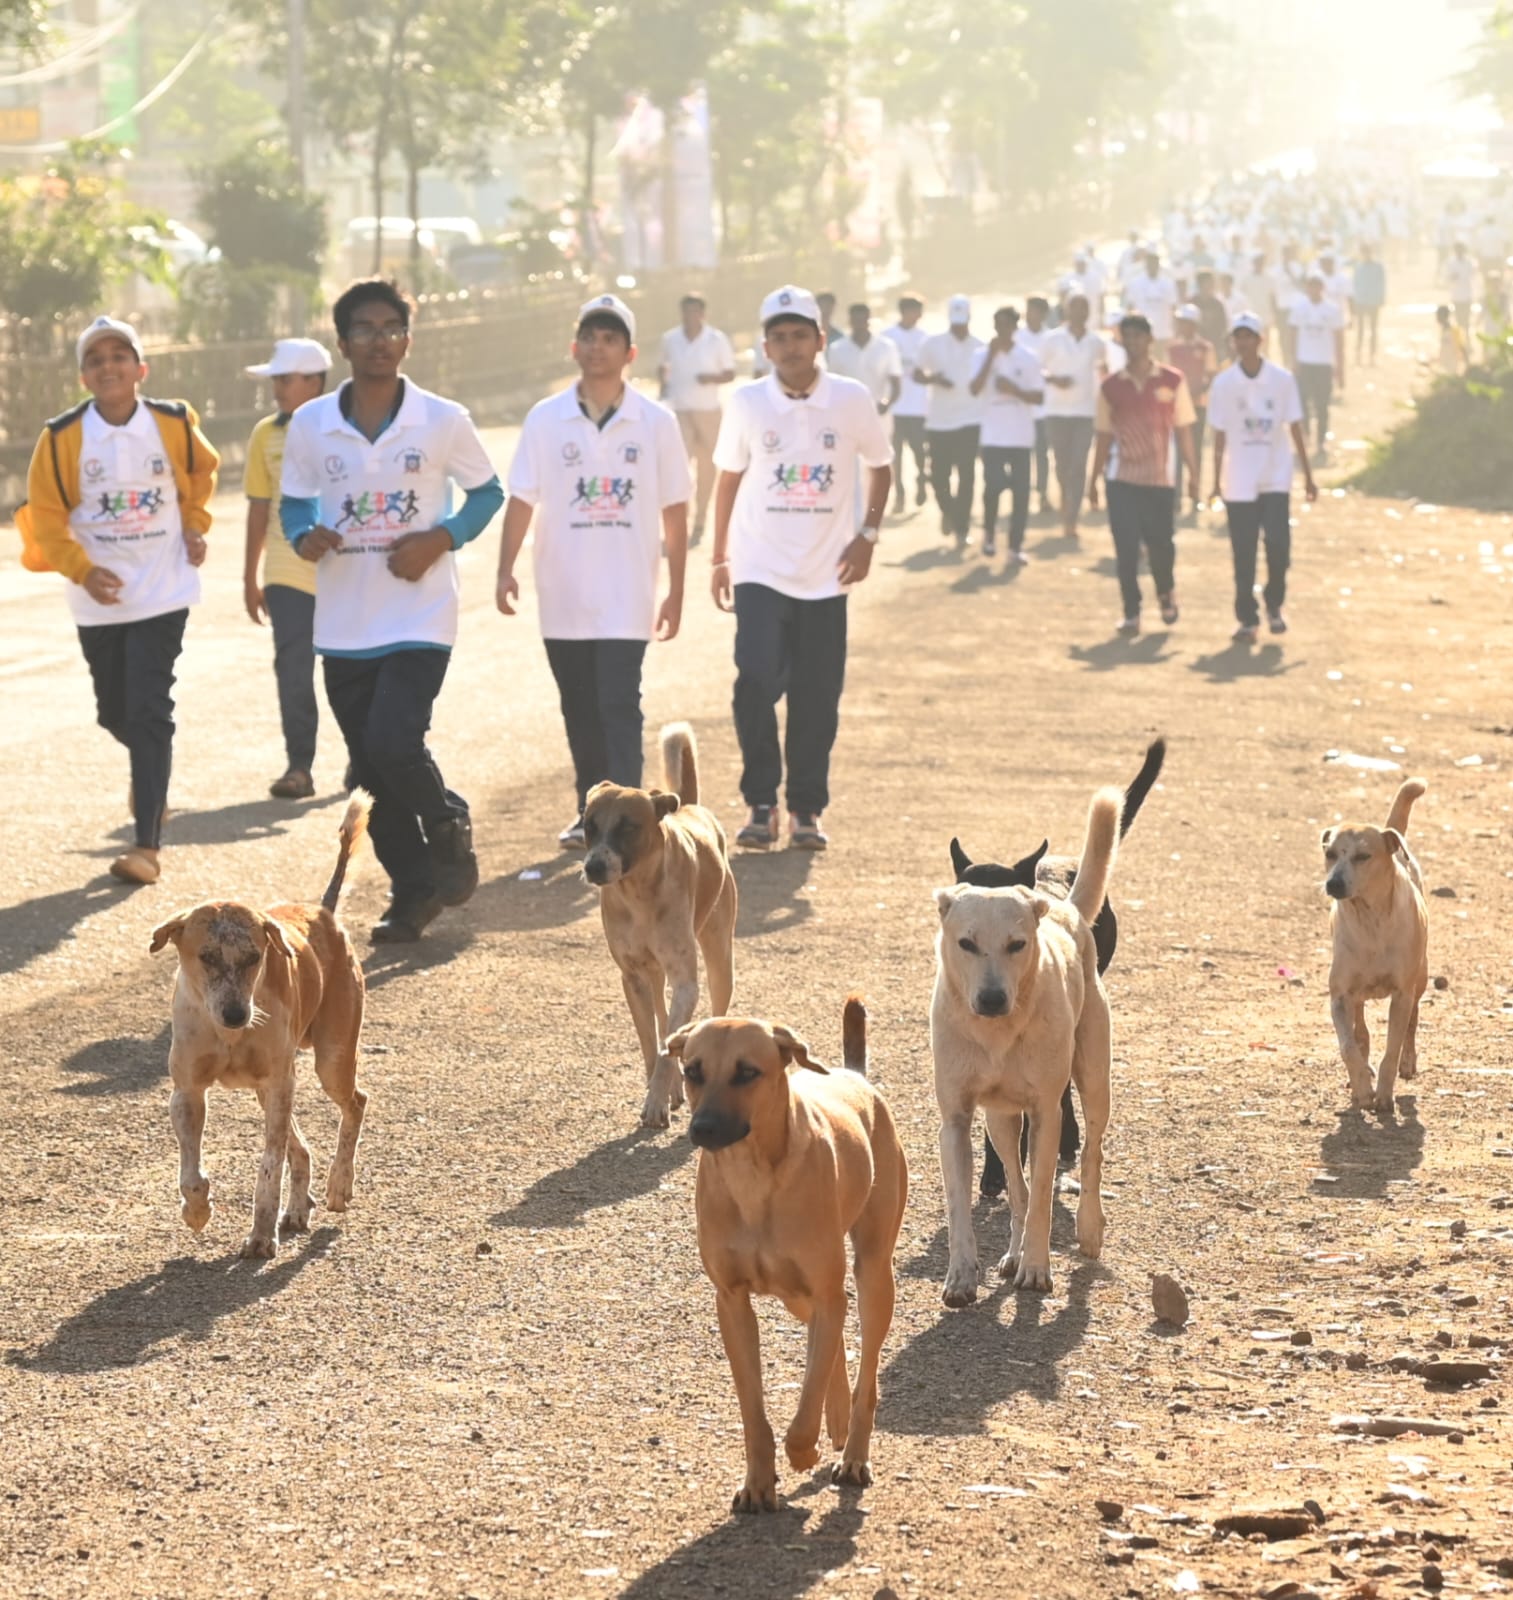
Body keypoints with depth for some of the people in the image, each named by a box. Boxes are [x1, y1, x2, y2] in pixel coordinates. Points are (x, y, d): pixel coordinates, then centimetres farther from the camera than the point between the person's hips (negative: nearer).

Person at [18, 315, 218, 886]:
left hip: (162, 593, -2)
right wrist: (83, 569, -17)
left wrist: (195, 526, 4)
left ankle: (147, 844, -11)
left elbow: (202, 472, 15)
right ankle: (150, 773, 49)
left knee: (149, 712, -11)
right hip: (98, 598, 2)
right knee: (114, 712, 13)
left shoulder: (174, 424, -7)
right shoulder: (63, 437, -10)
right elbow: (45, 515, -5)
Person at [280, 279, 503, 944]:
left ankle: (449, 827, 11)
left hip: (418, 620, -3)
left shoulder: (443, 421, -4)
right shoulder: (309, 426, 1)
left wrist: (442, 538, -11)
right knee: (370, 770, 7)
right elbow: (294, 502, 12)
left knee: (394, 744, -20)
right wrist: (305, 535, -11)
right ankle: (412, 893, 23)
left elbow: (487, 491, 7)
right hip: (344, 624, 3)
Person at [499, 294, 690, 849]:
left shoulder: (656, 423, -1)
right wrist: (506, 569, -12)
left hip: (627, 597, -2)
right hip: (563, 595, 2)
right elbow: (522, 500, 0)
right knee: (580, 711, 11)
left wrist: (676, 591, 3)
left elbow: (673, 512, 3)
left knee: (619, 705, -11)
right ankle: (590, 812, 24)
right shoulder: (546, 419, 1)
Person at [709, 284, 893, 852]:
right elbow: (729, 478, 10)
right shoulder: (748, 403, -1)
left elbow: (880, 465, 11)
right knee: (756, 681, -15)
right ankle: (760, 804, -3)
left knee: (817, 699, 3)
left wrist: (867, 534, -1)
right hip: (761, 571, -1)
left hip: (826, 576, 1)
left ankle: (807, 810, 17)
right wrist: (720, 558, 10)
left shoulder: (851, 400, -3)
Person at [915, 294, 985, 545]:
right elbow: (917, 374, 5)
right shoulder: (933, 344, 2)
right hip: (939, 420, 0)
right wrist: (932, 379, -14)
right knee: (939, 474, 2)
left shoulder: (980, 348, 4)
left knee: (966, 475, -6)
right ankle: (948, 511, 31)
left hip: (970, 420, 0)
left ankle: (962, 527, 0)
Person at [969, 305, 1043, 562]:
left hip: (1021, 436, 0)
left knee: (1020, 491, -2)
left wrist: (1015, 390, -17)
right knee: (992, 487, -5)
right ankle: (989, 533, 21)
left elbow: (1039, 396, 0)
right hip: (993, 435, 0)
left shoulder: (1028, 357, 0)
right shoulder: (984, 355, 1)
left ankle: (1015, 547, 2)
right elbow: (975, 389, -13)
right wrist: (991, 356, -15)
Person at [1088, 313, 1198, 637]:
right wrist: (1094, 480, 7)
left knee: (1161, 545, 5)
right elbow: (1105, 436, 8)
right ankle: (1131, 614, 2)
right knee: (1126, 550, -5)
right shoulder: (1111, 386, 2)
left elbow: (1183, 430, 2)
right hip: (1122, 480, 1)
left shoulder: (1172, 380, -1)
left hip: (1160, 479, -1)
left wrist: (1193, 473, -2)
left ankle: (1166, 593, 34)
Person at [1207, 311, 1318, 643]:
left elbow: (1295, 429, 3)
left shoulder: (1282, 379, -2)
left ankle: (1275, 605, 14)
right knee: (1243, 553, 2)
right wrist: (1216, 480, 0)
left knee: (1278, 543, -10)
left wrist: (1308, 475, 3)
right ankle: (1247, 619, 11)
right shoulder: (1223, 383, -1)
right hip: (1239, 482, 0)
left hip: (1276, 478, 0)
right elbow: (1220, 436, 2)